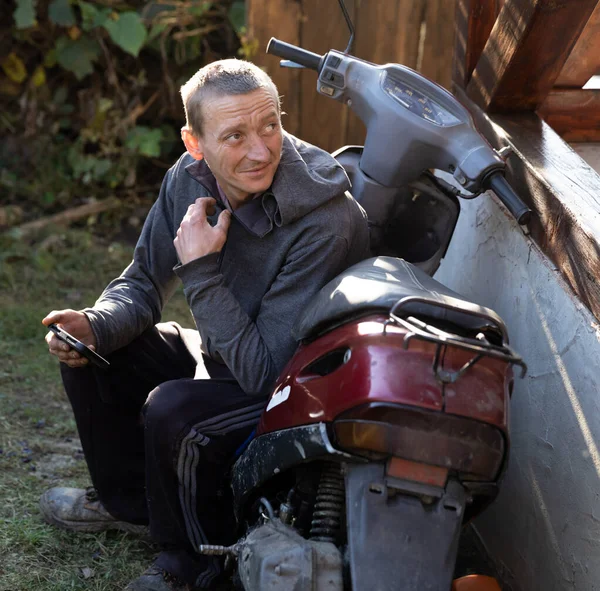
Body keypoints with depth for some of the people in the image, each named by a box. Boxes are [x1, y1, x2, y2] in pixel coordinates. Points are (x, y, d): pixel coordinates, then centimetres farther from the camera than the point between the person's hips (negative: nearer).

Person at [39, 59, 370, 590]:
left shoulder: (326, 225, -32)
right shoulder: (190, 178, -11)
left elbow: (266, 371, -30)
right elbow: (142, 283, 2)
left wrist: (201, 271, -32)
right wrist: (96, 326, -19)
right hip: (223, 355, 8)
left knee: (172, 411, -30)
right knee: (85, 347, 3)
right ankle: (131, 501, 24)